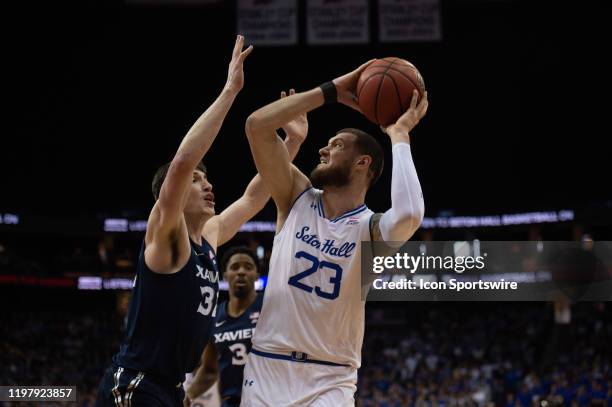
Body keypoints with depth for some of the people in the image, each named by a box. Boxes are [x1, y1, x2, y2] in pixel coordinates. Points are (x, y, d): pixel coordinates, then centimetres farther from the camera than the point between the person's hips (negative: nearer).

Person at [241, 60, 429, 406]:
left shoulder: (371, 229, -6)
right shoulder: (298, 199, 5)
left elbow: (409, 214, -32)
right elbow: (258, 125, -5)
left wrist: (400, 135, -19)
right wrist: (332, 91, -4)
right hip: (266, 368, 4)